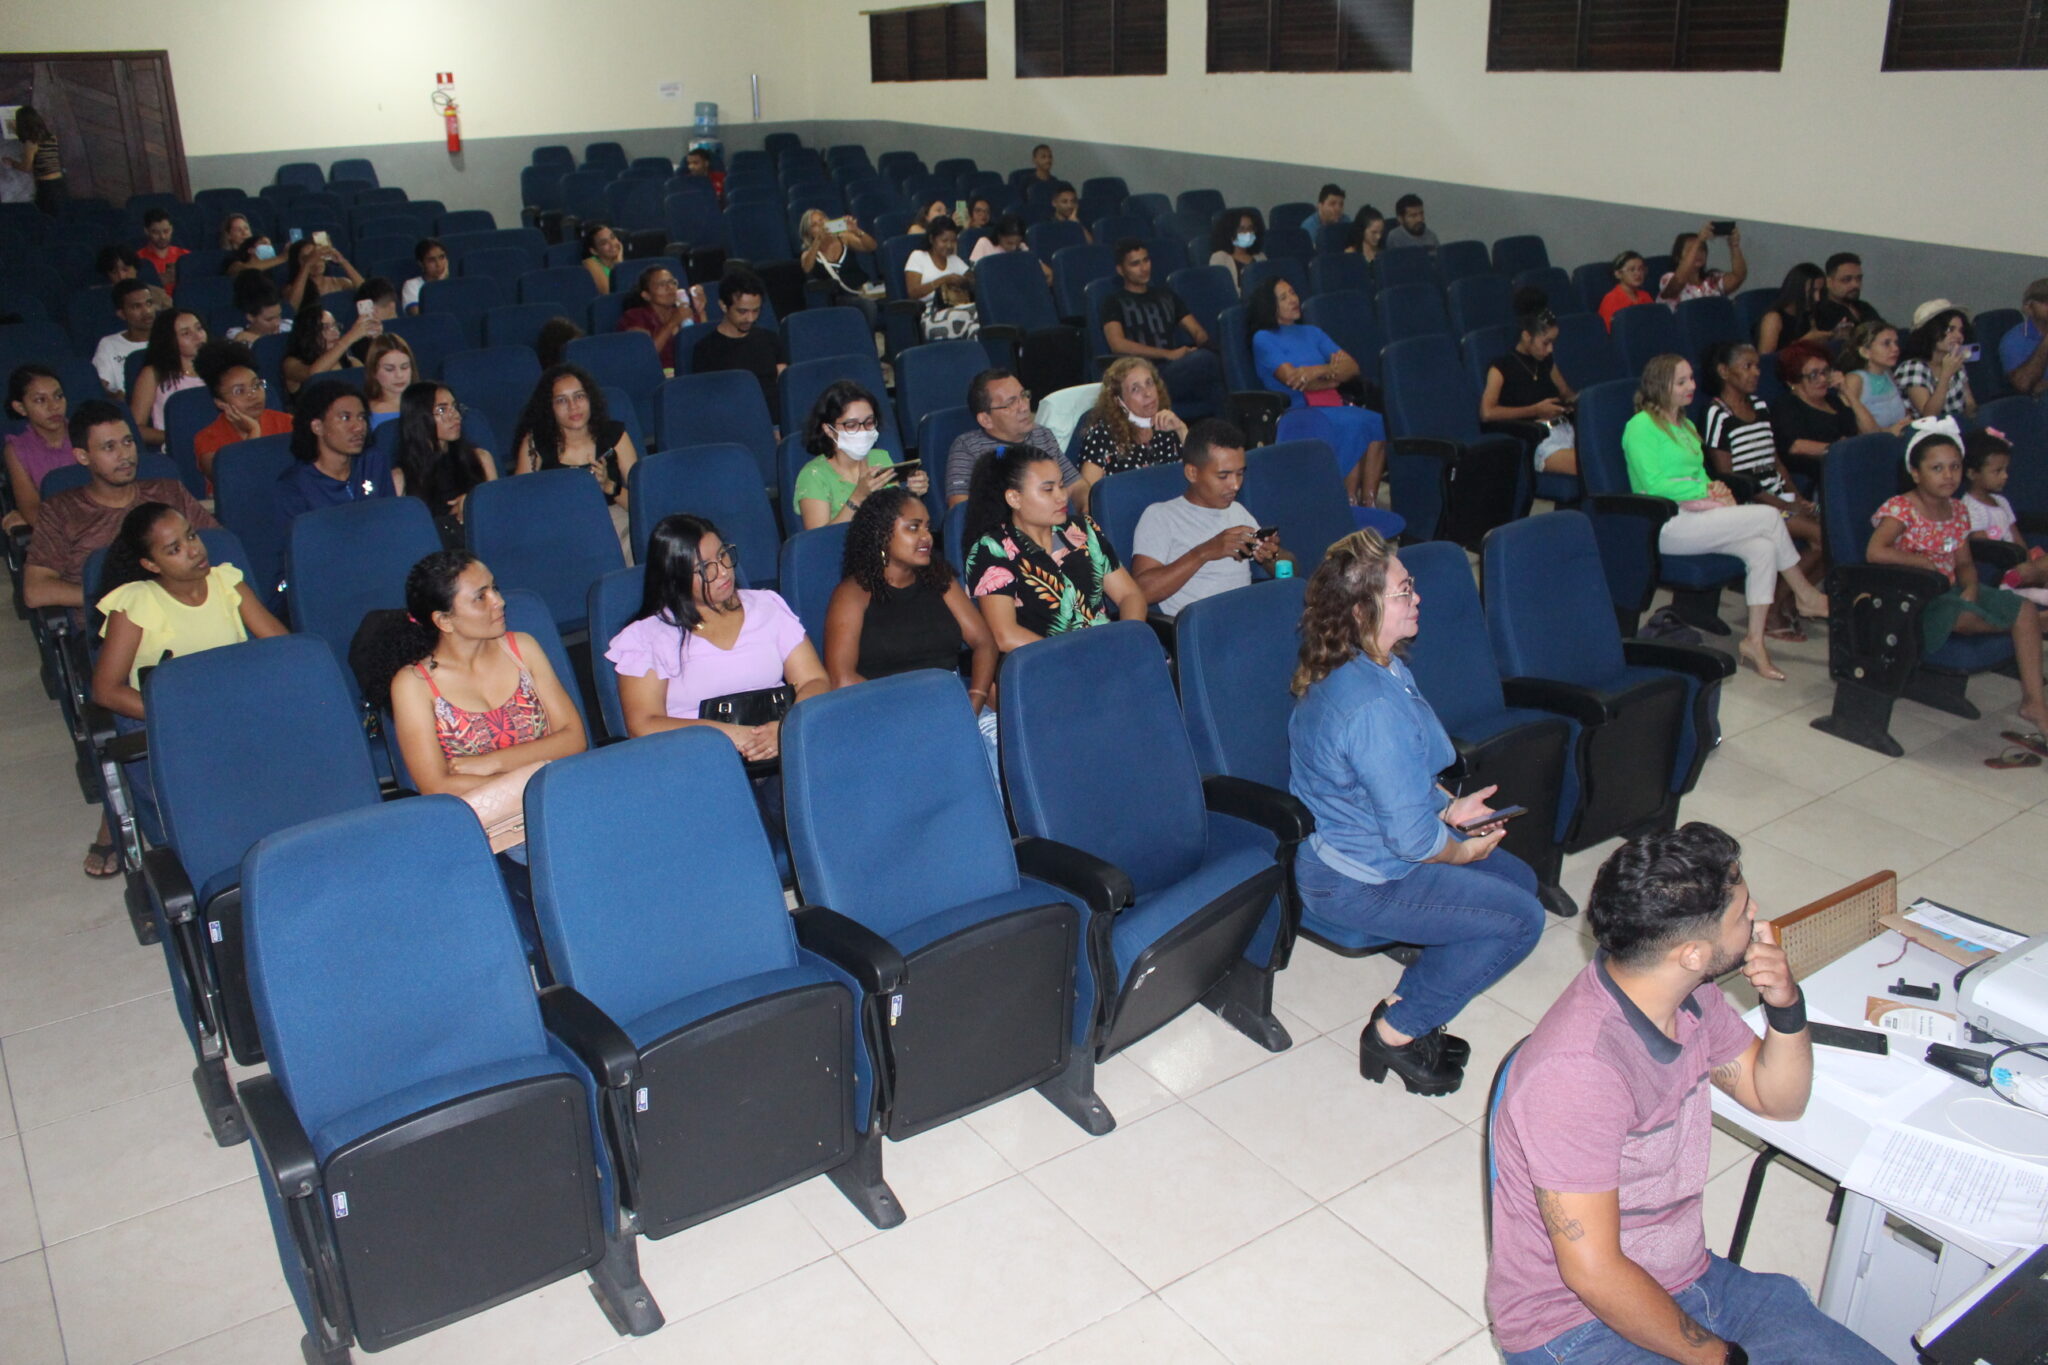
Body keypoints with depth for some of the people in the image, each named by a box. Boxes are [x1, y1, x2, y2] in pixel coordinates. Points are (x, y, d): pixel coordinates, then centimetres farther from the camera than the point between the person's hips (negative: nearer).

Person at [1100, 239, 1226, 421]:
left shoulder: (1165, 295, 31)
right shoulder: (1115, 302, 15)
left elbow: (1198, 332, 26)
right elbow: (1118, 344, -2)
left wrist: (1200, 344, -1)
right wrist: (1169, 354, -9)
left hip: (1178, 368, 5)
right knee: (1205, 359, -35)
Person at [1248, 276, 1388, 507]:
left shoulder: (1312, 332, 26)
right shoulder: (1263, 339, 7)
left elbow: (1353, 367, 12)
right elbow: (1292, 379, -8)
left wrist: (1321, 370, -9)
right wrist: (1334, 375, 5)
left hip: (1335, 406, 6)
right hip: (1299, 412, -6)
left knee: (1378, 423, -25)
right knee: (1357, 425, -31)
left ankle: (1368, 503, -26)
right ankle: (1351, 502, -23)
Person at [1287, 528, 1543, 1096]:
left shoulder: (1357, 669, 2)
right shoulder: (1374, 706, -31)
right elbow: (1413, 838, -26)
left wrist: (1449, 807, 5)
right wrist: (1464, 851, -6)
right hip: (1358, 883, -10)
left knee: (1519, 878, 17)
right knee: (1519, 919, -9)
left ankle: (1404, 1006, 18)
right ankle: (1397, 1034, 5)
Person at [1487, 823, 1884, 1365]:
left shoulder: (1690, 995, -3)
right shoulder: (1577, 1070, -30)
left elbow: (1779, 1099, 13)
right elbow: (1592, 1272, -25)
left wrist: (1785, 1005, -7)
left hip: (1692, 1281, 8)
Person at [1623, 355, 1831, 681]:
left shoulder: (1685, 425, 24)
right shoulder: (1641, 426, -5)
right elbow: (1654, 485, -13)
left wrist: (1714, 488, 1)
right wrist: (1706, 489, -10)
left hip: (1696, 515, 8)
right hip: (1666, 525, -8)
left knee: (1763, 548, -20)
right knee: (1769, 517, -18)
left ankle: (1754, 639, -17)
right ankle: (1807, 597, 2)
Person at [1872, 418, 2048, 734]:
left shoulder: (1958, 512, 8)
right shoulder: (1900, 509, -15)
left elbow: (1964, 563, 12)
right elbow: (1875, 553, -32)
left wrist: (1971, 588, -11)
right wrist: (1926, 561, -20)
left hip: (1950, 592, 7)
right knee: (1962, 616, -34)